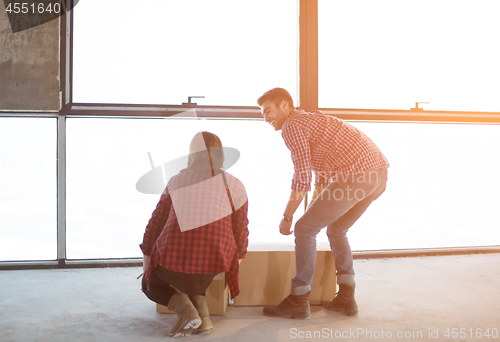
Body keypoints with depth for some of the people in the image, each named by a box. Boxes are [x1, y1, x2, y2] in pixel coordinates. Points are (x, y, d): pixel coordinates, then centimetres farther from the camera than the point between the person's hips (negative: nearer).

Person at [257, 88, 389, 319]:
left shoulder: (291, 127, 0)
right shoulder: (313, 121, 30)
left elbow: (303, 178, -8)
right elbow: (321, 176, 36)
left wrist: (287, 217, 2)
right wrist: (314, 214, 41)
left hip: (356, 175, -10)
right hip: (379, 172, 10)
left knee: (304, 229, 1)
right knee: (336, 230, 24)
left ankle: (298, 301, 7)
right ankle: (346, 298, 22)